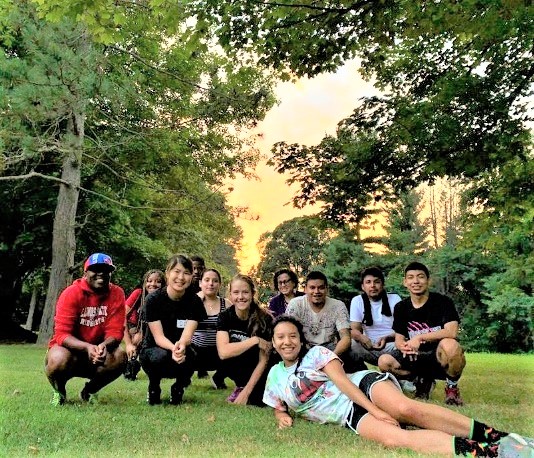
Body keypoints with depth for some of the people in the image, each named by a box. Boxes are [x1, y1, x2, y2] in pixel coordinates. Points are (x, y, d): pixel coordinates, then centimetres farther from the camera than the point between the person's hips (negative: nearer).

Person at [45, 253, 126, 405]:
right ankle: (59, 392, 3)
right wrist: (87, 347, -41)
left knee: (120, 357, -27)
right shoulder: (71, 293, -17)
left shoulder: (117, 294, -11)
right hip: (70, 348, -2)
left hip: (97, 353, 2)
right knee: (59, 359, -35)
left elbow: (115, 331, -14)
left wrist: (103, 346, -38)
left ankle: (89, 391, 5)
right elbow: (62, 334, -22)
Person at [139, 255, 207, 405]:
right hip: (152, 349, -1)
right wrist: (173, 348, -42)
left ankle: (178, 387, 2)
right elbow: (158, 336, -20)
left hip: (180, 352, 1)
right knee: (160, 356, -36)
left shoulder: (195, 301, -10)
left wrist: (181, 346, -45)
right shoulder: (153, 299, -15)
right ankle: (153, 387, -1)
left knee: (188, 358, -33)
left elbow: (187, 334, -20)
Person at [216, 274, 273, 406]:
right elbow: (223, 352, -24)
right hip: (234, 368, 2)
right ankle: (241, 385, -2)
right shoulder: (225, 316, -12)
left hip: (256, 373, -1)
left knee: (256, 402, -27)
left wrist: (246, 392, -21)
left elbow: (263, 361, -16)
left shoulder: (264, 319, -18)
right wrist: (255, 340, -27)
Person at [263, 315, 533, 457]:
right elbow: (278, 407, 26)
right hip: (349, 415, 2)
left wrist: (375, 409, -18)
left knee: (405, 408, -36)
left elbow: (341, 380, -8)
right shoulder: (275, 376, 14)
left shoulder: (316, 353, 3)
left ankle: (495, 436, -31)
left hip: (363, 385, -1)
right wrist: (282, 416, 0)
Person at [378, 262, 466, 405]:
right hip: (416, 357, 4)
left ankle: (452, 387, -7)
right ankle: (423, 381, 7)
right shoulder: (401, 308, 5)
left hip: (440, 356, -4)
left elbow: (452, 332, -21)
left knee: (449, 344, -38)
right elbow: (399, 339, 5)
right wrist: (404, 346, -20)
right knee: (384, 362, -21)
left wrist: (420, 337, -26)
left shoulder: (442, 302, -8)